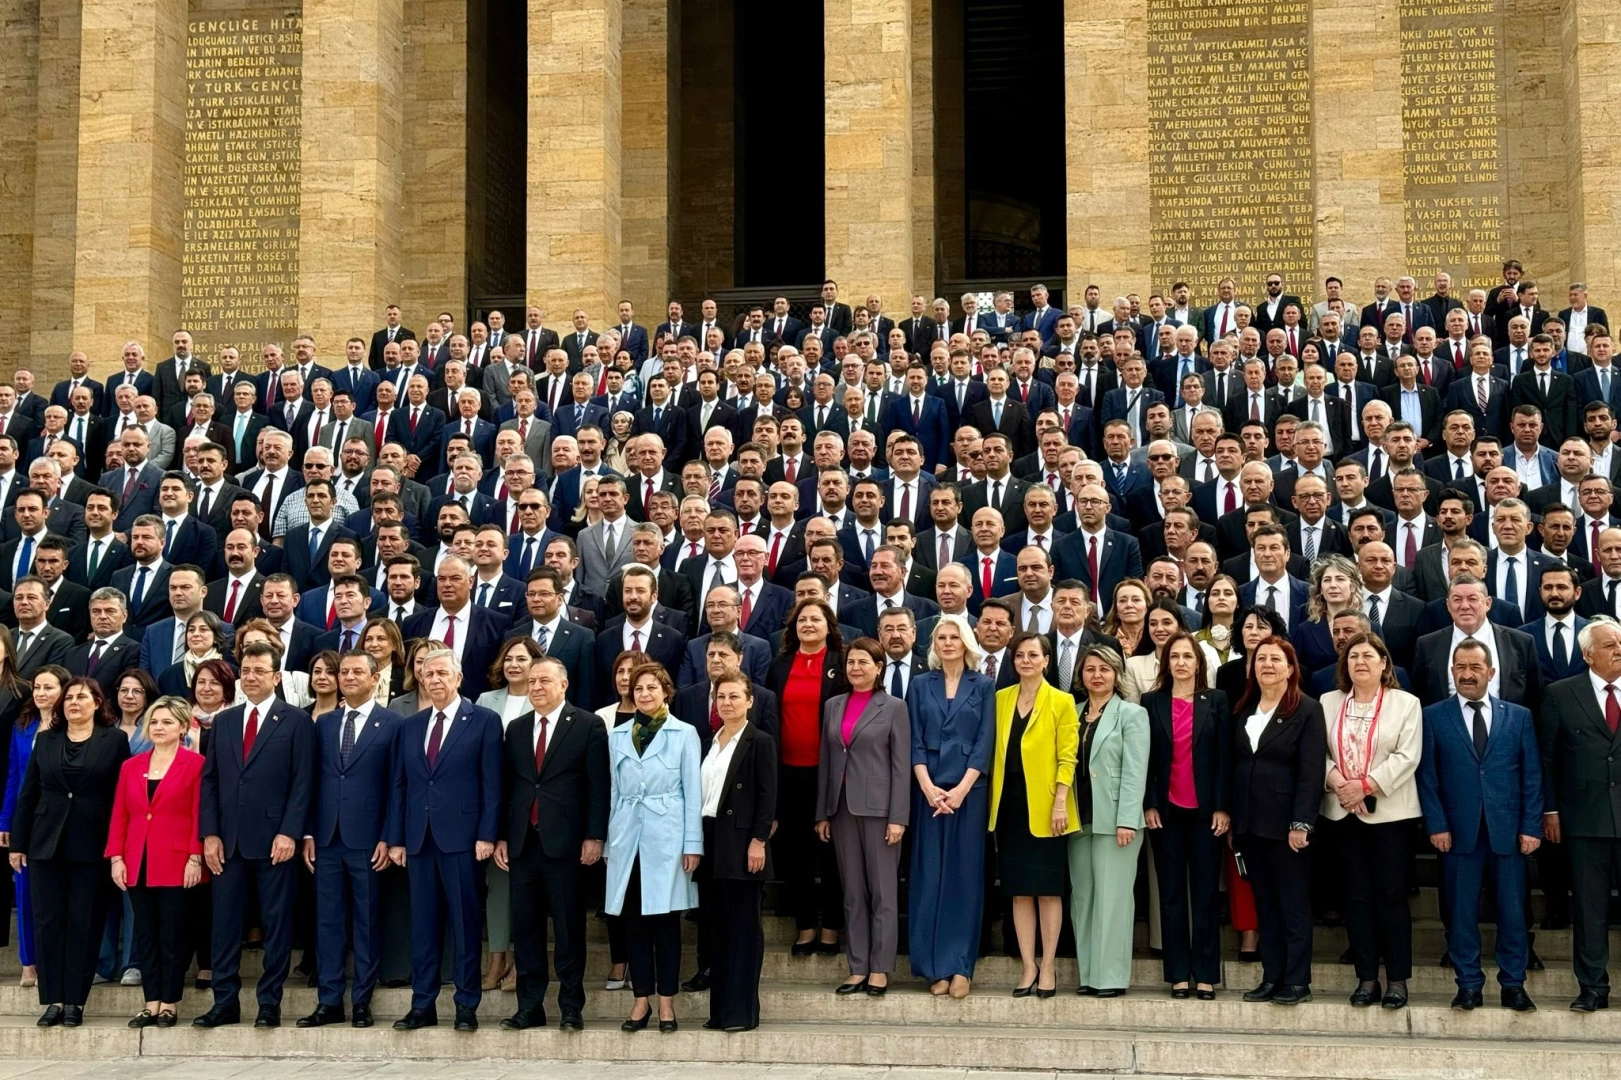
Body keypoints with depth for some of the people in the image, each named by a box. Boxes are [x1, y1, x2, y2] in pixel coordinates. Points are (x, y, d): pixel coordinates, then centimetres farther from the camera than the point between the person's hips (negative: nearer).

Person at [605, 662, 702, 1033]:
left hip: (667, 838, -3)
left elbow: (692, 792, 0)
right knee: (634, 921, 4)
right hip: (628, 838, 3)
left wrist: (693, 844, -5)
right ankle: (641, 999, 12)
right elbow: (614, 791, 13)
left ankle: (666, 1001, 7)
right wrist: (610, 842, 8)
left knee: (666, 920, 0)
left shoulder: (684, 734, 2)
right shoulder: (617, 736, 11)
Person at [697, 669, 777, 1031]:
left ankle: (742, 1011, 2)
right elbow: (700, 792, 15)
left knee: (743, 927, -2)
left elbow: (767, 796, -9)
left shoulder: (760, 742, -4)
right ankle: (719, 1008, 14)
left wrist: (758, 841, -16)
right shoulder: (709, 742, 15)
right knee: (717, 926, 9)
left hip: (741, 842, -7)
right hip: (710, 840, 7)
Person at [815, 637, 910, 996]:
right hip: (842, 808, 5)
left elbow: (901, 765, -5)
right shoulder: (833, 706, 11)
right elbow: (825, 761, 12)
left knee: (883, 892, 1)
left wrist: (898, 817, -11)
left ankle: (880, 969, 6)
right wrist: (822, 813, 8)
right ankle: (857, 969, 12)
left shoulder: (894, 707, -1)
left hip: (878, 808, -4)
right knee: (852, 893, 7)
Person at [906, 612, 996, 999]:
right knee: (929, 875, 1)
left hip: (969, 791, -1)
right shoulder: (920, 685, 9)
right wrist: (928, 788, -10)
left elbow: (985, 742, -2)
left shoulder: (983, 686, 5)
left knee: (965, 875, 0)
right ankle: (935, 966, 6)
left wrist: (961, 789, -12)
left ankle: (960, 966, 3)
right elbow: (914, 741, 3)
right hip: (928, 791, 1)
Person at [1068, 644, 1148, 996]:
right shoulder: (1074, 713, 15)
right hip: (1080, 818, 5)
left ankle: (1111, 977, -1)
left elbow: (1135, 771, -8)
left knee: (1112, 897, -5)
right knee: (1082, 897, 7)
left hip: (1113, 818, -5)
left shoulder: (1131, 714, 0)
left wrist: (1126, 821, -16)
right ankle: (1088, 974, 12)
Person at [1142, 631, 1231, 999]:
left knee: (1205, 891, 2)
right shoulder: (1152, 701, 5)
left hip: (1205, 809, -1)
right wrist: (1148, 805, -5)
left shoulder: (1216, 701, 3)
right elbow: (1144, 757, 3)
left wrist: (1222, 807, -6)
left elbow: (1225, 757, 0)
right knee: (1171, 893, 4)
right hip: (1166, 809, 1)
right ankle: (1178, 974, 8)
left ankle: (1205, 974, 7)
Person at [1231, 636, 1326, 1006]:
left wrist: (1301, 823, -17)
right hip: (1249, 822, 6)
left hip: (1284, 822, -5)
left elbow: (1312, 772, -10)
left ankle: (1297, 981, 5)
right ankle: (1271, 977, 13)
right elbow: (1234, 765, 12)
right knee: (1264, 903, 9)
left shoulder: (1307, 711, -4)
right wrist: (1231, 818, 6)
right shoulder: (1243, 711, 12)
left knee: (1293, 903, 1)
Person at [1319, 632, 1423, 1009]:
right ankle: (1366, 978, 11)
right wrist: (1337, 782, -14)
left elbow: (1406, 757, -8)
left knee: (1391, 894, -1)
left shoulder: (1406, 703, 1)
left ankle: (1397, 979, 6)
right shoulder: (1329, 703, 10)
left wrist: (1366, 785, -15)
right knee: (1355, 895, 5)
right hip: (1343, 811, 3)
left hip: (1388, 811, -3)